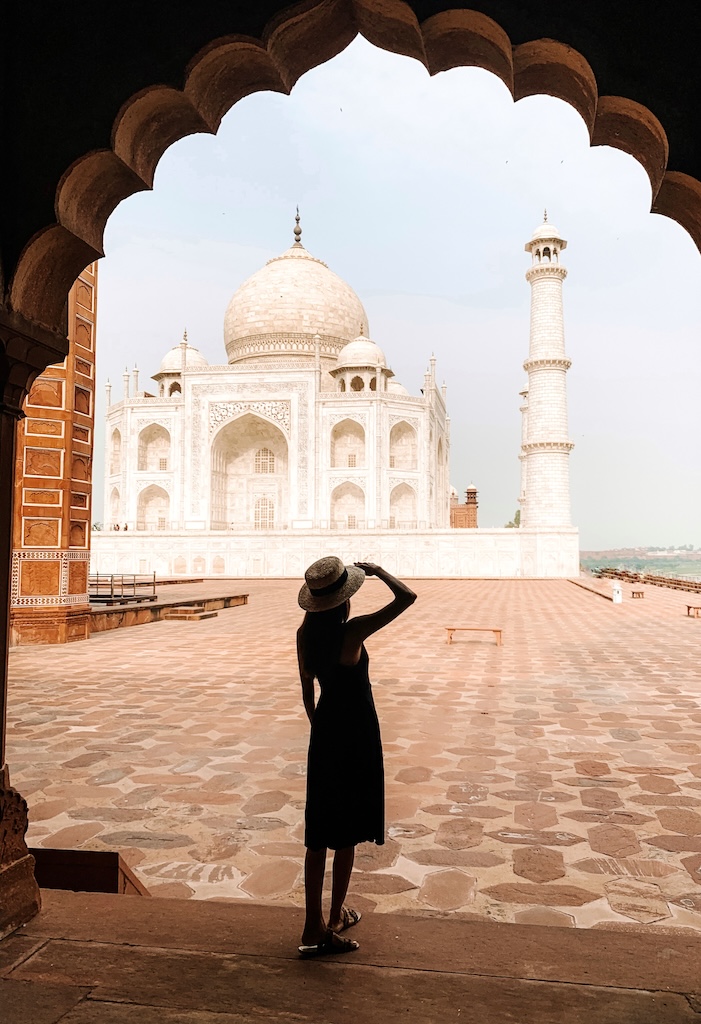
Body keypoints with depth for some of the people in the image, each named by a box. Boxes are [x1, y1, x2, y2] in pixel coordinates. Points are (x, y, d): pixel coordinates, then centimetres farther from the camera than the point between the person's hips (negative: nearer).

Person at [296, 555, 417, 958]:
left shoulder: (305, 634, -3)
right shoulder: (353, 631, -22)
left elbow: (308, 691, 8)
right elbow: (407, 597, -21)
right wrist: (377, 570, -6)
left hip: (325, 728, 6)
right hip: (356, 732, -6)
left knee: (319, 831, 13)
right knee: (347, 832, 8)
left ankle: (314, 926, 21)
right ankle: (336, 920, 21)